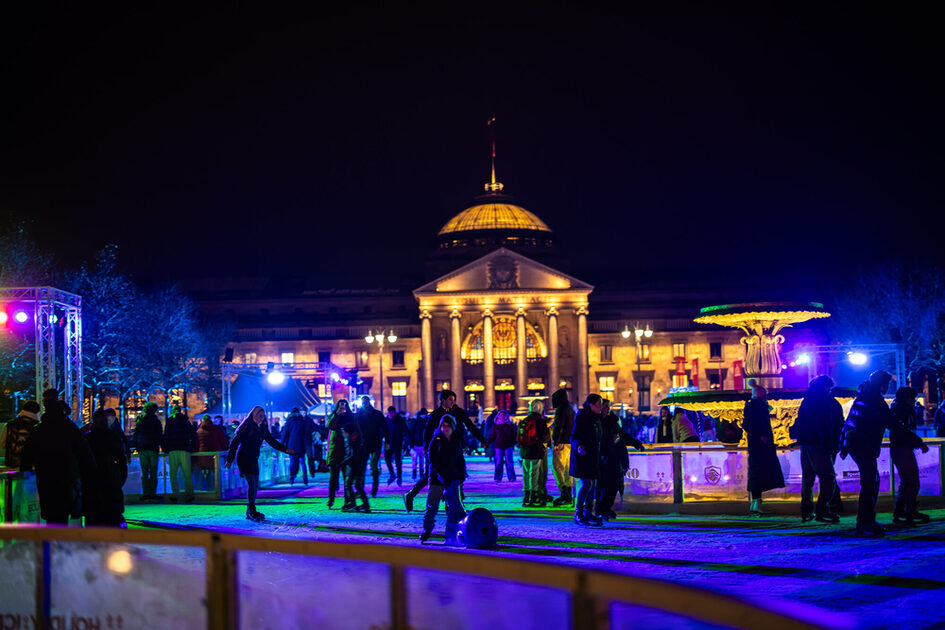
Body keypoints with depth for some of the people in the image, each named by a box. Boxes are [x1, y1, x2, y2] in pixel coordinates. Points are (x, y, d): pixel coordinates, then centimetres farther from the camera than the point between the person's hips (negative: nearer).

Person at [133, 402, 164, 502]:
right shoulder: (156, 422, 0)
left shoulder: (139, 421, 6)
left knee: (144, 473, 3)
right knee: (153, 473, 1)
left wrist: (137, 448, 15)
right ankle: (153, 494, -5)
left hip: (142, 450, 2)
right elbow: (161, 437, 2)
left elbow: (135, 437, 8)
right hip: (153, 449, -2)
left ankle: (145, 494, -4)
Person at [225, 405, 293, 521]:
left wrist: (285, 449, 3)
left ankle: (250, 512, 15)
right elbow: (235, 442, -12)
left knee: (255, 486, 7)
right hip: (244, 459, -7)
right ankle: (252, 511, -10)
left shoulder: (262, 428, 7)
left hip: (254, 460, 7)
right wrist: (230, 460, -13)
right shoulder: (247, 427, -13)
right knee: (252, 484, -14)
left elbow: (271, 441, 14)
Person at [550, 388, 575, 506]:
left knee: (557, 467, -12)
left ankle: (564, 494, -23)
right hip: (570, 443, 10)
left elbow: (558, 426, -18)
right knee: (567, 469, 11)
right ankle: (568, 495, 11)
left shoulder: (561, 409, -10)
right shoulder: (570, 410, 20)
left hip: (562, 443, -10)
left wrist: (556, 442, -18)